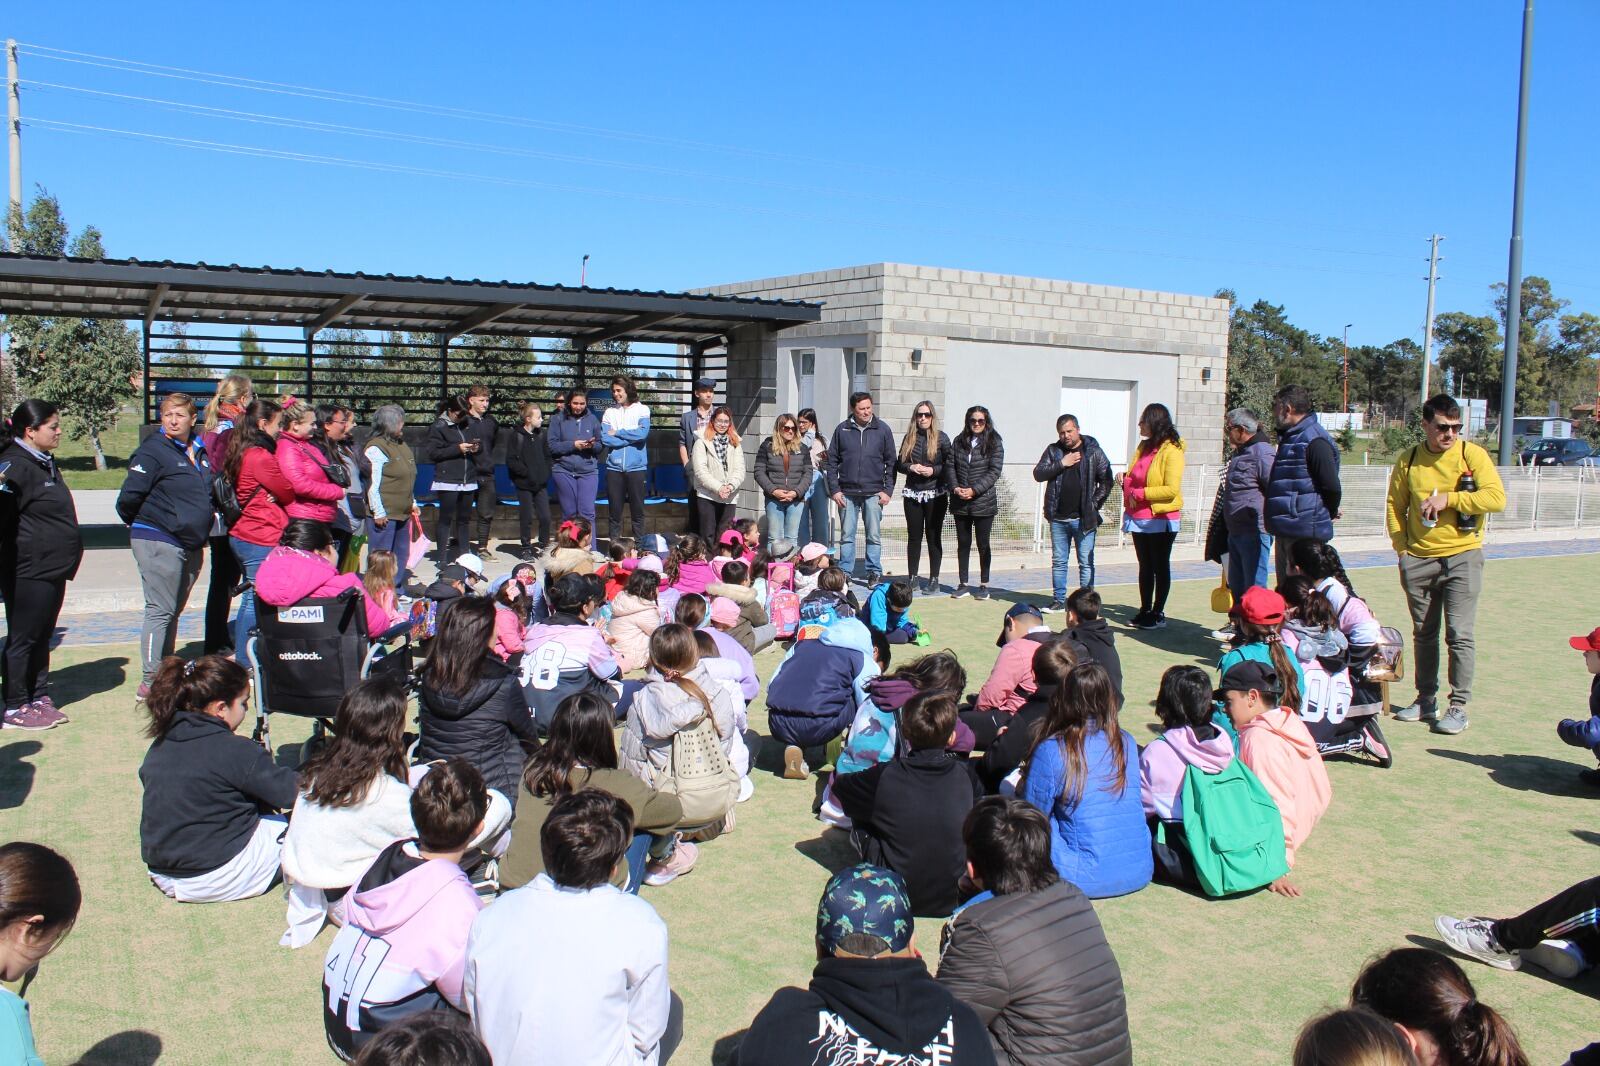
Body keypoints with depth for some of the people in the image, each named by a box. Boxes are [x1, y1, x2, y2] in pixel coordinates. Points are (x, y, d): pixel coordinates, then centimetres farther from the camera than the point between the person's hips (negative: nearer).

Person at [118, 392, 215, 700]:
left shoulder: (199, 452, 12)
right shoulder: (153, 451, -10)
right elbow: (129, 496, -15)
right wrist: (141, 525, 0)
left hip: (190, 544, 7)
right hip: (158, 542, -7)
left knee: (174, 610, 15)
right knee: (160, 611, -7)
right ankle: (150, 682, -3)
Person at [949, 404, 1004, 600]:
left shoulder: (994, 443, -3)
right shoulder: (959, 441, 8)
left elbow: (994, 471, -9)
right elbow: (951, 466, 8)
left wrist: (974, 490, -16)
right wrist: (955, 487, -9)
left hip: (984, 502, -3)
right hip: (960, 503, 3)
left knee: (983, 544, 5)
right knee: (963, 543, 9)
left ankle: (984, 585, 15)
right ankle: (963, 584, 18)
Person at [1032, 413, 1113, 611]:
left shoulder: (1094, 451, 0)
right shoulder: (1053, 450, 8)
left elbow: (1106, 481, 1)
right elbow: (1038, 474, -2)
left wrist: (1095, 504, -6)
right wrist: (1061, 464, -11)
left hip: (1084, 519, -3)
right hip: (1058, 518, 3)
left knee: (1086, 563, 1)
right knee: (1058, 561, 10)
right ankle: (1059, 600, 18)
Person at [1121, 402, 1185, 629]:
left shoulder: (1171, 451, -13)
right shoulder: (1144, 446, 11)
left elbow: (1171, 490, -20)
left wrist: (1139, 493, -18)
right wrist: (1126, 484, 1)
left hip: (1161, 519, -7)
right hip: (1139, 518, 7)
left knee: (1160, 567, 3)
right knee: (1145, 566, 13)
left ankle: (1158, 614, 10)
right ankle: (1145, 611, 21)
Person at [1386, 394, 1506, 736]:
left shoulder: (1472, 455, -4)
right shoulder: (1407, 461, 4)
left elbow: (1497, 498, -14)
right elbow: (1394, 507, 10)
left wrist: (1448, 498, -18)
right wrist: (1401, 547, 0)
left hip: (1462, 556, -3)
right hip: (1418, 560, 3)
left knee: (1459, 634, -5)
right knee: (1423, 634, 12)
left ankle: (1459, 706, 3)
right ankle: (1426, 699, 23)